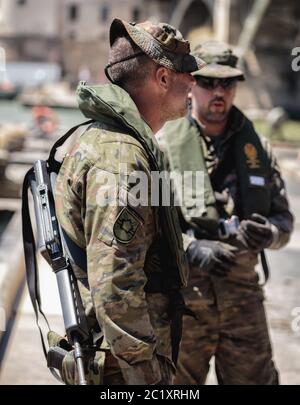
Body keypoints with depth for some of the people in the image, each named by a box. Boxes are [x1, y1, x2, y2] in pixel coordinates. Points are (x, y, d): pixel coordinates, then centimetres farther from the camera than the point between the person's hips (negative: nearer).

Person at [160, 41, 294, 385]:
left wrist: (268, 234, -11)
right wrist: (189, 249, -21)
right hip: (181, 295, -3)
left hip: (243, 295, 4)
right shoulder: (163, 145, -5)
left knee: (256, 378, 10)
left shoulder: (256, 147, 9)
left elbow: (284, 219, 12)